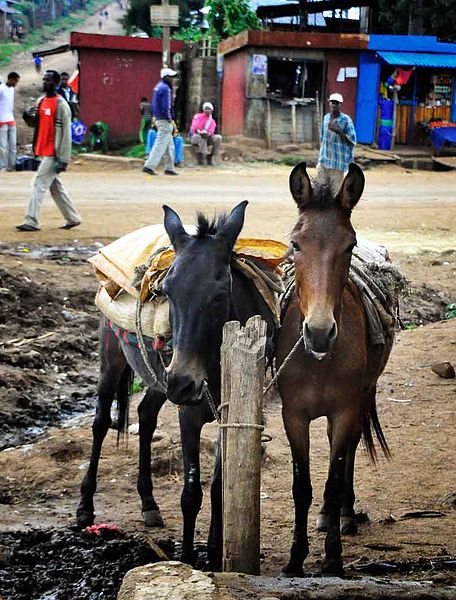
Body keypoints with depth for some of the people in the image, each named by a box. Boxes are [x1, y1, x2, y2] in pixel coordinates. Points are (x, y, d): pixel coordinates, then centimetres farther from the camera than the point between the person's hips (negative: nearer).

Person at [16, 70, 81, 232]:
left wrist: (64, 159, -20)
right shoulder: (41, 101, 11)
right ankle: (72, 218, 23)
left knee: (39, 184, -10)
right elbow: (36, 124, 22)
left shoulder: (60, 104, -13)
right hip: (44, 152, 8)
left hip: (53, 153, -8)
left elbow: (66, 134, -16)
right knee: (56, 187, 14)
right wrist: (28, 117, -2)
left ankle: (32, 222, -9)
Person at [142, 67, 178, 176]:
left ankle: (169, 168, 19)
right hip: (165, 120, -10)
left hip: (158, 118, 10)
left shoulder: (158, 86, 14)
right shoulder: (165, 88, -16)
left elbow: (154, 104, 17)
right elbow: (166, 106, -21)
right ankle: (149, 166, -12)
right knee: (160, 145, -8)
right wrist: (170, 119, -14)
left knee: (170, 146, 15)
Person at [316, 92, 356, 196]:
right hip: (324, 160, 6)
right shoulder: (326, 118, 8)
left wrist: (338, 131, -22)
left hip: (338, 162, -5)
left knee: (335, 191, -2)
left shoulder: (346, 120, -10)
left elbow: (352, 141, -11)